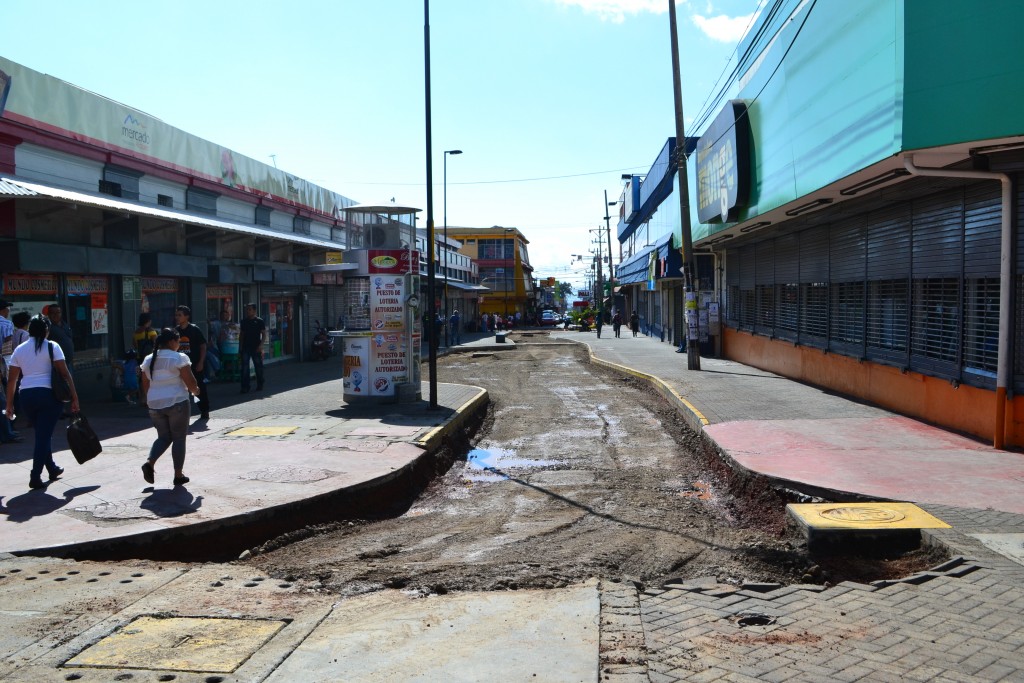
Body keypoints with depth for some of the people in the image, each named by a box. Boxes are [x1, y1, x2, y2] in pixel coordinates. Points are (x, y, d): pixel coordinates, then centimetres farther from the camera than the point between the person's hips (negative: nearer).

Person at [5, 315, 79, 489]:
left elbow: (12, 380, 9)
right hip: (48, 394, -4)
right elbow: (65, 373, -8)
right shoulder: (52, 347, -2)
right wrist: (74, 397, -5)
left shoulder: (19, 350, 10)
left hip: (26, 396, 5)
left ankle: (52, 469, 31)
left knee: (42, 433, 21)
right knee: (44, 435, -1)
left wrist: (10, 405, 14)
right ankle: (35, 477, -5)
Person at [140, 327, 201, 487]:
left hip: (155, 405, 5)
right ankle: (178, 475, 8)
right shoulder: (179, 358, -10)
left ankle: (150, 462, -5)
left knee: (164, 437, 18)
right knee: (179, 438, 5)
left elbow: (145, 385, 14)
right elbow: (191, 382, -11)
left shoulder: (148, 360, 9)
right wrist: (195, 391, 9)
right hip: (177, 403, -5)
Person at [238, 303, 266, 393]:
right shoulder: (244, 321, 10)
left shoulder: (259, 321, -2)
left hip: (256, 348, -3)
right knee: (245, 367, -3)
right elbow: (241, 334, 16)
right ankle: (245, 387, -2)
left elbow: (264, 334, -3)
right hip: (245, 348, 3)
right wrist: (240, 346, 8)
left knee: (258, 366, 6)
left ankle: (260, 385, 19)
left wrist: (261, 345, -14)